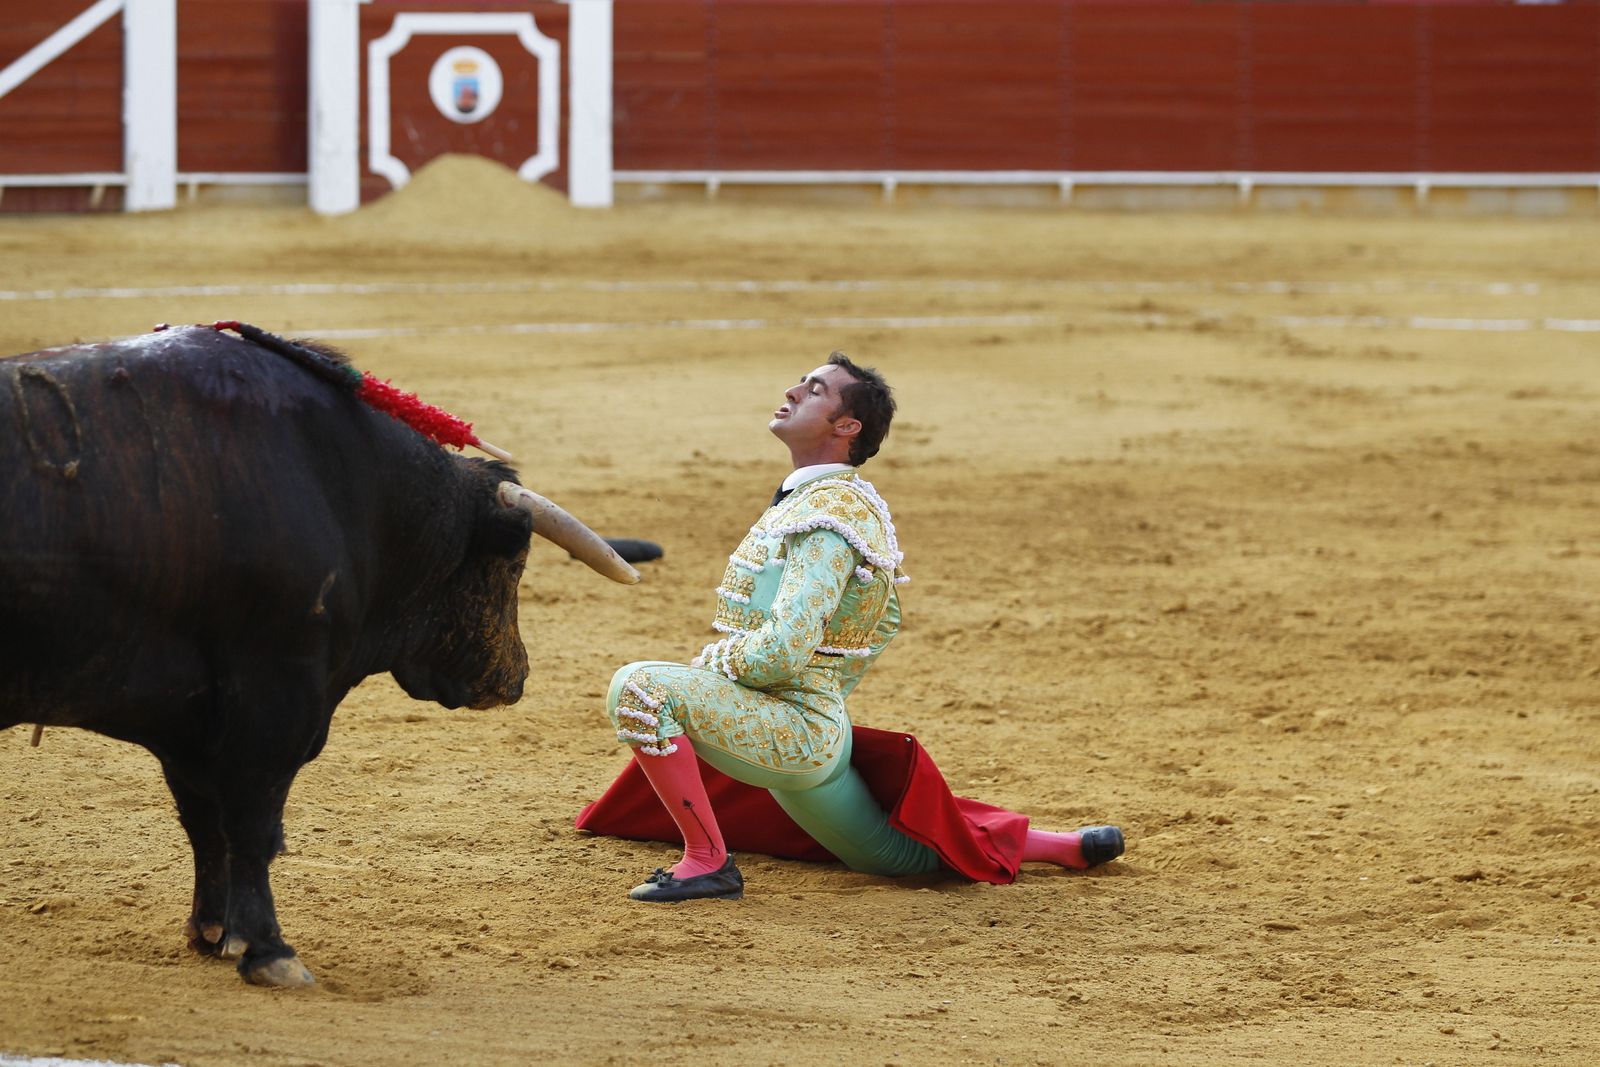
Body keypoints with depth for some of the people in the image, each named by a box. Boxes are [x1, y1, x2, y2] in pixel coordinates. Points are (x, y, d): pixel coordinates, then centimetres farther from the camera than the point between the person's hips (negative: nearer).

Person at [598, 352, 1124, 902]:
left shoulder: (828, 514, -19)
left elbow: (781, 652, -28)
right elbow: (885, 621, 27)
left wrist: (701, 666, -11)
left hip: (798, 731, -11)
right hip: (818, 733, 11)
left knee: (641, 689, -27)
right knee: (900, 855, 25)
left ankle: (707, 860, -24)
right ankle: (1066, 847, 33)